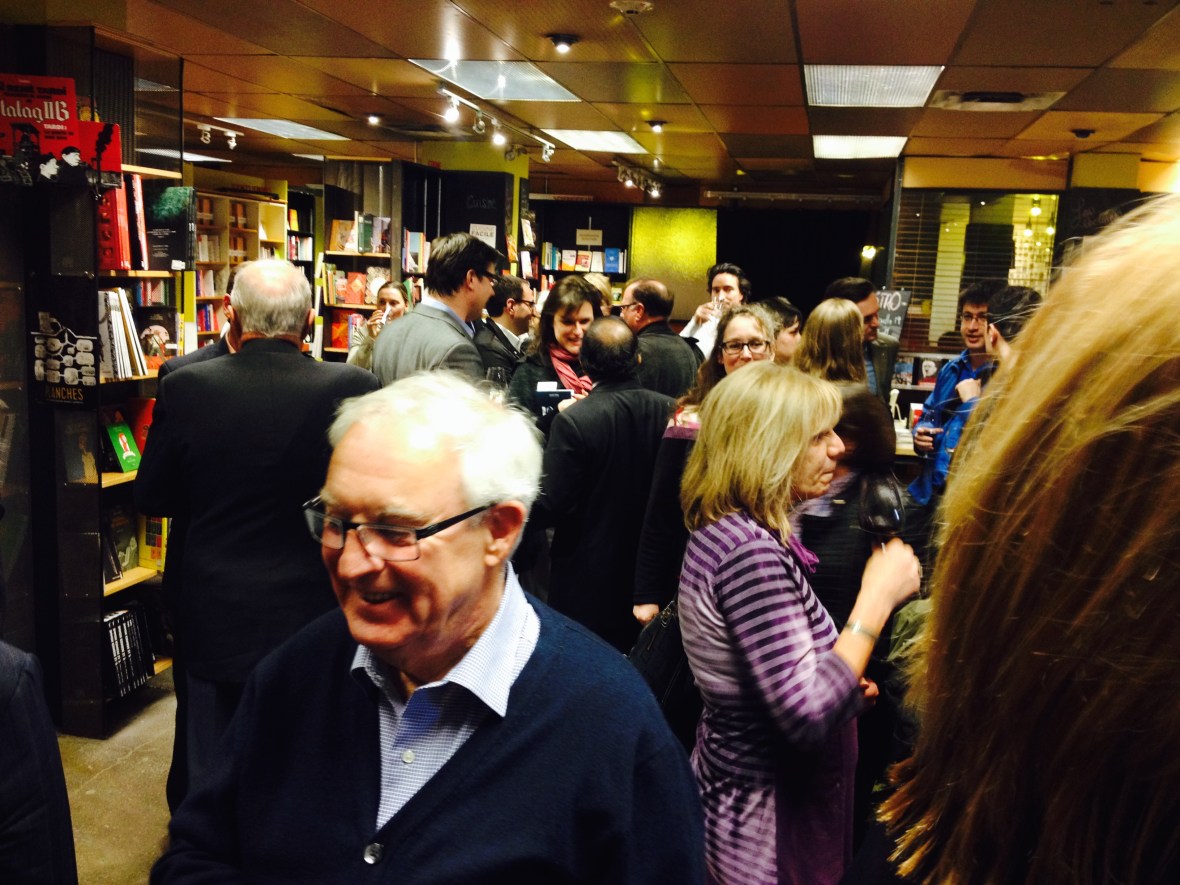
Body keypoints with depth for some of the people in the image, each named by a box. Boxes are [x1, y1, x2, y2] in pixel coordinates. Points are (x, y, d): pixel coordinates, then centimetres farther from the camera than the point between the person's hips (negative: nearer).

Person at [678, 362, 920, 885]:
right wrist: (877, 598, -27)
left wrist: (840, 682, 6)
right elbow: (807, 716, -32)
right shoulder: (752, 552, -28)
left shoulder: (724, 531, 2)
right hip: (768, 827, -9)